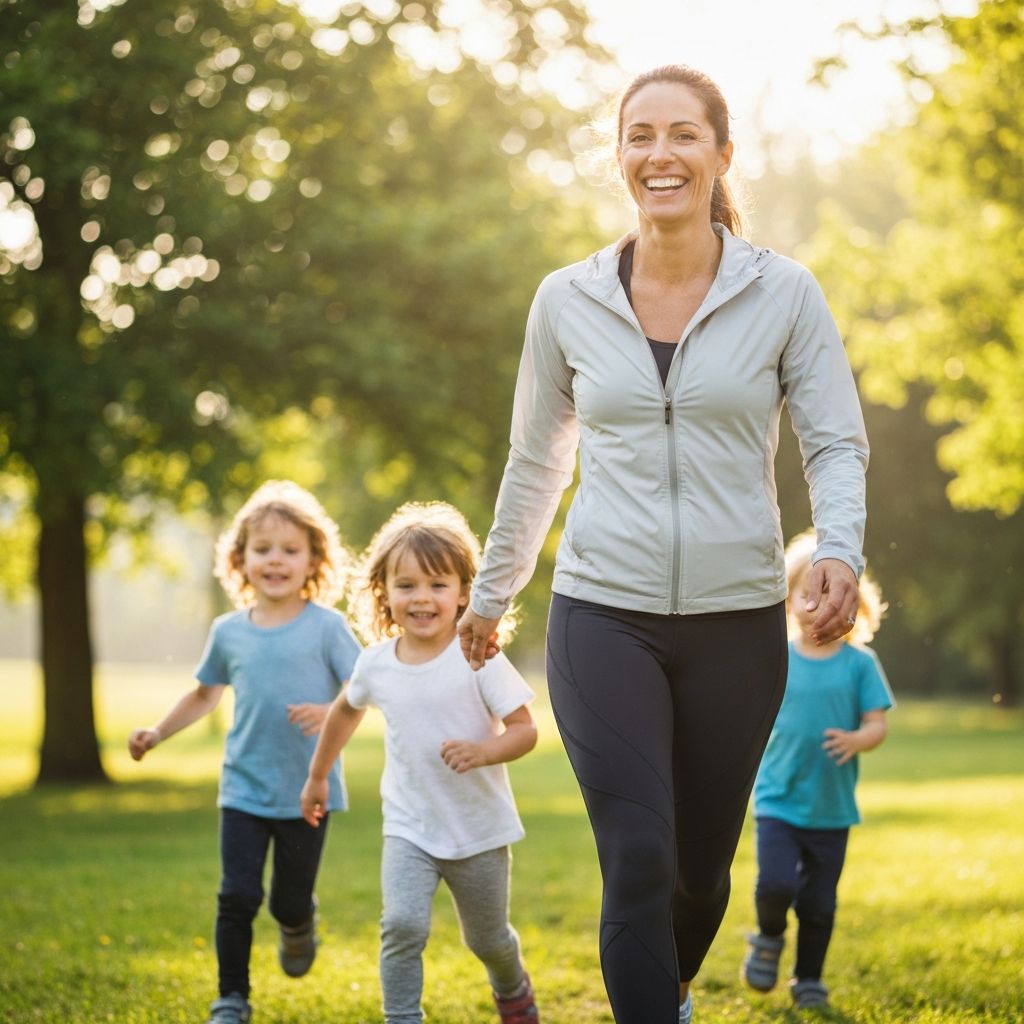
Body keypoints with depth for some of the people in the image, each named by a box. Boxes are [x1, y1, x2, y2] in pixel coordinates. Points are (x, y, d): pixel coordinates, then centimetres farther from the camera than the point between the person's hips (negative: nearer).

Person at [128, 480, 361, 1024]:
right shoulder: (228, 632, 4)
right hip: (244, 788, 2)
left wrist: (329, 712, -28)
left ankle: (298, 926, 44)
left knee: (289, 901, 8)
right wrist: (158, 732, 14)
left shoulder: (326, 626, -6)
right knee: (237, 896, -5)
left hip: (306, 790, -2)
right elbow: (206, 692, 20)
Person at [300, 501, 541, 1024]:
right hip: (409, 828, 2)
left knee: (487, 940, 16)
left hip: (479, 829, -1)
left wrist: (483, 751, -35)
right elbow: (346, 709, 17)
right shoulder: (376, 664, -5)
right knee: (402, 924, -21)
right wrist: (317, 776, 26)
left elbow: (525, 730, -16)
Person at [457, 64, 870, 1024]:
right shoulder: (567, 300, 3)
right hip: (604, 619, 0)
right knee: (638, 864, -11)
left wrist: (840, 550, -21)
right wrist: (490, 594, 19)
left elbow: (836, 443, -2)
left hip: (738, 621, 1)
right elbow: (536, 464, 13)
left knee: (701, 865, 15)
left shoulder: (784, 294, -2)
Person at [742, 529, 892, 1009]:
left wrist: (858, 739, -25)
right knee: (776, 883, -17)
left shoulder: (859, 664, -3)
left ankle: (809, 979, 28)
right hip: (777, 800, 0)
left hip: (832, 807, 1)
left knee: (819, 902, 8)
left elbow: (878, 723, -5)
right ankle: (769, 937, 15)